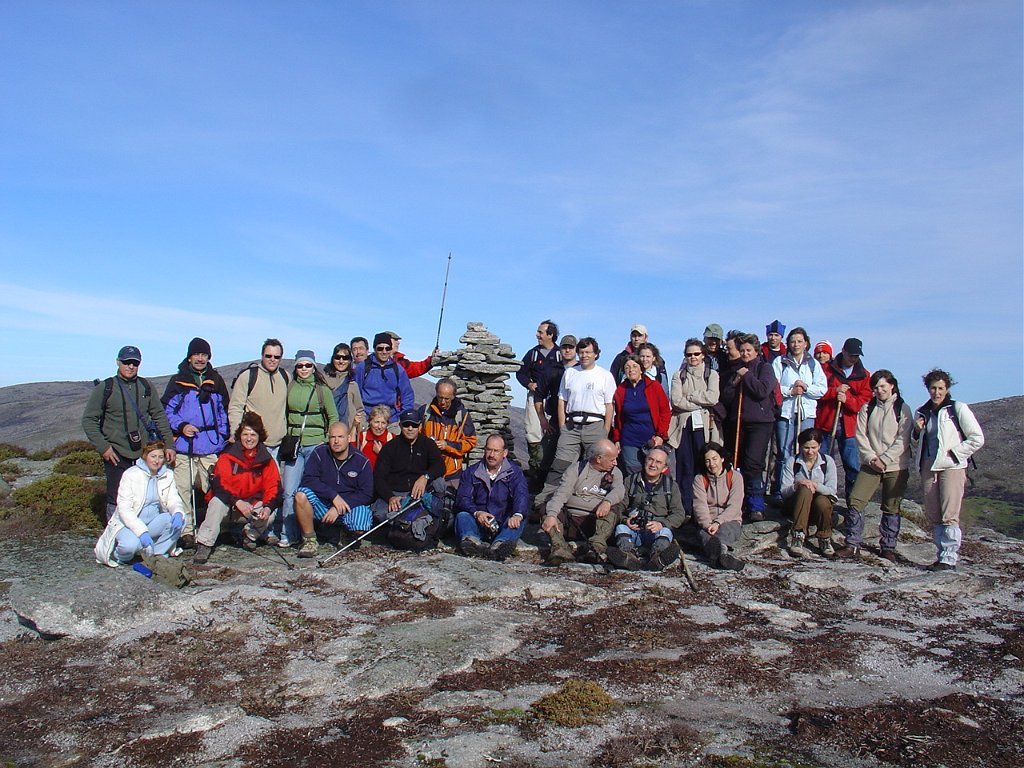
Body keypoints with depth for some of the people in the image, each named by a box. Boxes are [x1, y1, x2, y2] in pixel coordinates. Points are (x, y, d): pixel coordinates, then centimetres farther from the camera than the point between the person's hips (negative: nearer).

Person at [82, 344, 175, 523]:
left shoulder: (146, 386, 10)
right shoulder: (105, 388, 1)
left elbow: (159, 416, 14)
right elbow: (89, 420, 1)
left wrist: (169, 444, 7)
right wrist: (103, 447, -9)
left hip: (144, 453, 3)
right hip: (116, 455, -3)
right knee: (117, 501, -4)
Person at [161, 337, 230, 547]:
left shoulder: (216, 381, 13)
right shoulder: (178, 381, 5)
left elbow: (224, 410, 19)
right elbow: (167, 410, 5)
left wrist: (223, 434, 9)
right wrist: (181, 426, -11)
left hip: (211, 446, 2)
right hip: (184, 445, -2)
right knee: (183, 489, -3)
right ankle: (186, 531, 4)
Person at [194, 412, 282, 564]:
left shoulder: (267, 460, 0)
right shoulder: (228, 456, -8)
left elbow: (274, 488, -5)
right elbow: (218, 484, -18)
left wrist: (268, 507, -26)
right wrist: (237, 502, -34)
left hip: (254, 503, 2)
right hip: (228, 500, -2)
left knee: (271, 513, -25)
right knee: (218, 502, -34)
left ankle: (249, 535, 6)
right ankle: (204, 544, -25)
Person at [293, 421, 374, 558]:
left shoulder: (361, 461, -5)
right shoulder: (319, 453, -2)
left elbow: (366, 494, -8)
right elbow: (308, 479, -12)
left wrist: (339, 509, -18)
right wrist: (334, 496, -22)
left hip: (351, 505, -1)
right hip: (322, 504, 1)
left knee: (360, 529, -30)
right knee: (301, 495, -27)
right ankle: (310, 540, -12)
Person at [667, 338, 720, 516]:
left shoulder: (711, 374, 10)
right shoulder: (679, 375, 13)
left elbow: (713, 398, -6)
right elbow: (676, 400, -2)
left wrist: (689, 396, -4)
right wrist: (700, 403, -5)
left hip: (703, 425, -1)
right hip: (683, 425, 1)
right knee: (685, 469, -1)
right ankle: (686, 511, 3)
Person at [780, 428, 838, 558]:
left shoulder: (828, 462, 3)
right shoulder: (792, 462, 1)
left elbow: (832, 490, -6)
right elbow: (784, 492, -5)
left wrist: (815, 485, -24)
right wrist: (797, 485, -26)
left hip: (819, 508, 1)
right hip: (795, 506, 0)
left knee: (822, 501, -35)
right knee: (805, 490, -33)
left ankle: (825, 540, -14)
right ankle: (797, 538, -40)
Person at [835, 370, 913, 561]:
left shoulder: (903, 409, -1)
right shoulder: (867, 409, 7)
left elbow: (903, 440, -6)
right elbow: (861, 436, 2)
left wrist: (884, 459, -13)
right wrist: (872, 458, -10)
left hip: (896, 466, -2)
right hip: (870, 465, 2)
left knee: (891, 508, 6)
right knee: (855, 501, -9)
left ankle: (888, 547, 18)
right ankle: (853, 544, -3)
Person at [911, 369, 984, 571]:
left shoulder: (958, 408, -1)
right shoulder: (922, 412, 14)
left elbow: (977, 439, -3)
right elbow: (917, 444, 23)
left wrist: (952, 452, -8)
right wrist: (917, 431, 3)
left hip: (952, 466, -5)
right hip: (928, 467, 5)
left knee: (949, 515, -12)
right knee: (933, 515, 5)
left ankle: (949, 559, -9)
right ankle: (941, 556, 12)